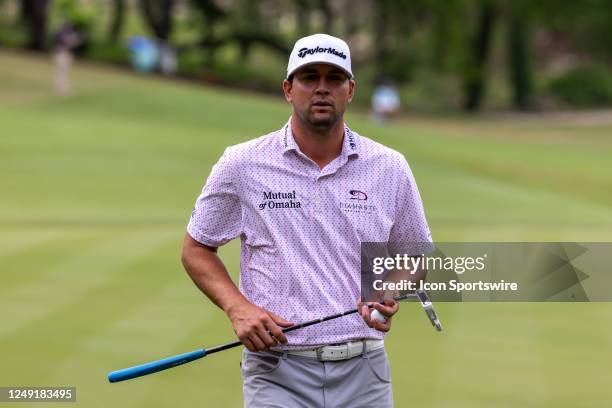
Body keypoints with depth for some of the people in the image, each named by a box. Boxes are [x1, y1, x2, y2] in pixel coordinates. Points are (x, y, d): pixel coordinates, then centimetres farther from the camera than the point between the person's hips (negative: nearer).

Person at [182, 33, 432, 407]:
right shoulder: (242, 165, 1)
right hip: (277, 373, -2)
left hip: (363, 374, 2)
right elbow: (196, 250, 9)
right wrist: (238, 308, -8)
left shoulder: (390, 168, 5)